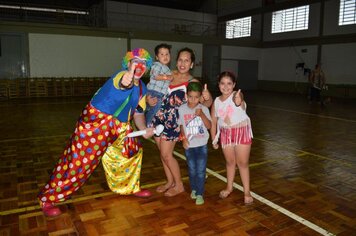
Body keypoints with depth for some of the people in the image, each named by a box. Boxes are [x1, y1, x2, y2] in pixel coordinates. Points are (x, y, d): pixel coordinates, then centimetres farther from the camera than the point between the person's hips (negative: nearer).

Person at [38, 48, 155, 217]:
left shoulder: (142, 89, 7)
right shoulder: (122, 76, -19)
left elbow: (138, 113, 11)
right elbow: (125, 83, -45)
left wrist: (144, 129, -7)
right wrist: (128, 78, -68)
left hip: (119, 126, 8)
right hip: (96, 120, -8)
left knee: (133, 151, 11)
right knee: (78, 158, -7)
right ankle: (47, 198, 8)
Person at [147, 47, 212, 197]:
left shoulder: (193, 82, -10)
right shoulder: (170, 74, 4)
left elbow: (206, 104, -17)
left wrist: (207, 98, -40)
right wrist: (148, 99, -6)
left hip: (172, 121, -5)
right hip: (158, 116, 5)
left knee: (166, 154, -3)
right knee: (162, 152, 13)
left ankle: (179, 185, 18)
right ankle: (170, 181, 32)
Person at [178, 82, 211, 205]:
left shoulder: (203, 109, -8)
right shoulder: (182, 109, -5)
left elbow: (209, 126, -12)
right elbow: (181, 125, 5)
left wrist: (202, 115, -25)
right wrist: (184, 138, -6)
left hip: (202, 145, -1)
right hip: (189, 145, 1)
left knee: (201, 170, 0)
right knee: (192, 170, 14)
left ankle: (200, 194, 13)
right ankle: (194, 189, 34)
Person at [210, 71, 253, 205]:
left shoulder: (236, 95, -13)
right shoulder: (216, 101, 0)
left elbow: (238, 101, -40)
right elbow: (213, 122, 6)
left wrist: (238, 100, -64)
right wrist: (214, 140, 7)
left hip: (241, 132, -4)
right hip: (226, 133, 4)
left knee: (243, 163, 4)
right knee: (230, 162, 17)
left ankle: (247, 192, 18)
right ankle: (229, 187, 36)